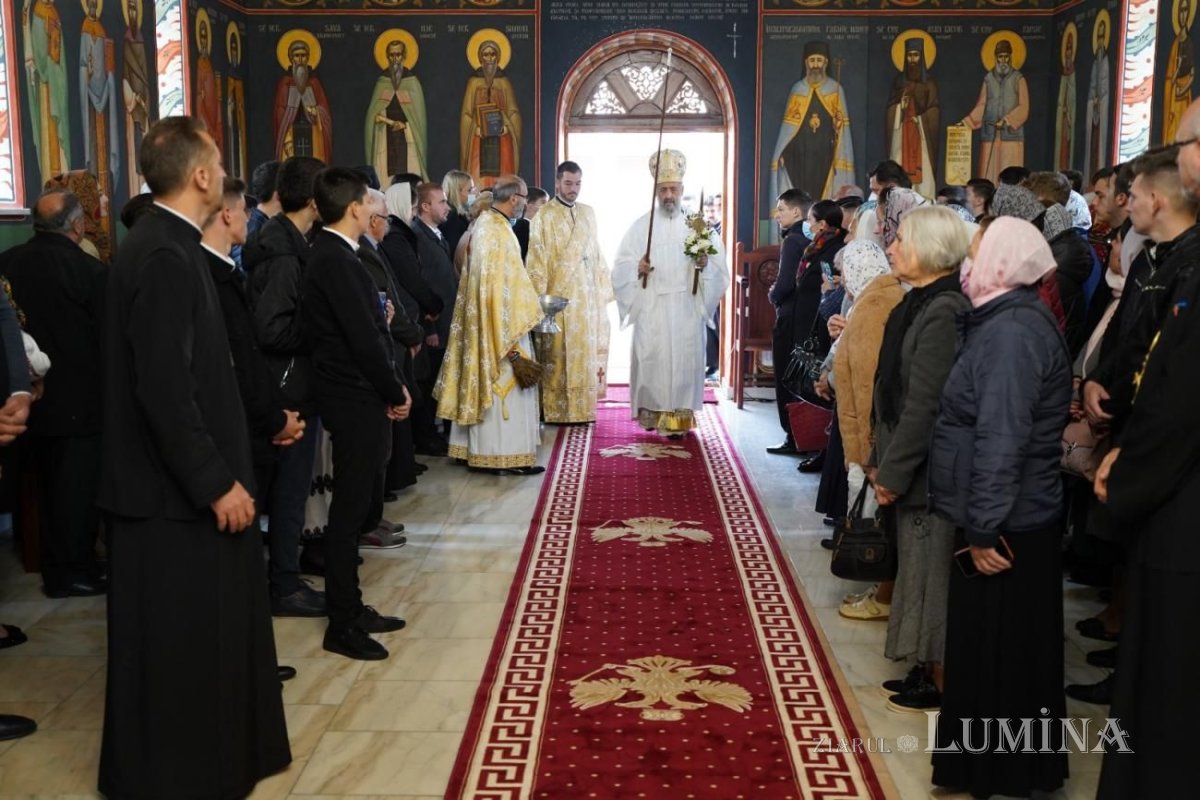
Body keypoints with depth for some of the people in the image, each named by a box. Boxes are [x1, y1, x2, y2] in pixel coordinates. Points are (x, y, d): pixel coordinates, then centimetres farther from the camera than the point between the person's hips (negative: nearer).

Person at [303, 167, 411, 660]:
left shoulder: (329, 254, 13)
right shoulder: (338, 261, -18)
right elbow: (364, 339, -21)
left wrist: (390, 388, 9)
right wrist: (395, 392, -9)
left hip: (357, 397, 10)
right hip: (357, 400, -10)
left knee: (359, 505, 16)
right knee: (351, 509, -2)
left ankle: (350, 607, 27)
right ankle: (342, 626, 9)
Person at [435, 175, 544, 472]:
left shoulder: (483, 223, 10)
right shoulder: (499, 231, -19)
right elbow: (500, 286, -22)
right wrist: (511, 336, -20)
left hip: (481, 326, 10)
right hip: (499, 325, -10)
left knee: (489, 387, 14)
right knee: (505, 388, -3)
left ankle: (481, 451, 20)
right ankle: (506, 457, 3)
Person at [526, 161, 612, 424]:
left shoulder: (588, 213, 12)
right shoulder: (544, 217, -5)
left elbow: (597, 256, 14)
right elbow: (536, 262, -9)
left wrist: (602, 291, 8)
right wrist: (540, 299, -15)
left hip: (587, 298, 6)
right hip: (559, 298, -5)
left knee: (586, 352, 7)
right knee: (558, 356, -2)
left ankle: (582, 407, 15)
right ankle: (556, 411, 4)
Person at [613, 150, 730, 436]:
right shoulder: (640, 226, 7)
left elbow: (720, 266, 5)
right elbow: (620, 269, 4)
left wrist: (705, 264, -17)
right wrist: (637, 268, -17)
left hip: (687, 310, 0)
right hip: (651, 310, 0)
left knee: (685, 360, -2)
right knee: (651, 360, -2)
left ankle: (681, 416, 3)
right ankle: (652, 412, 11)